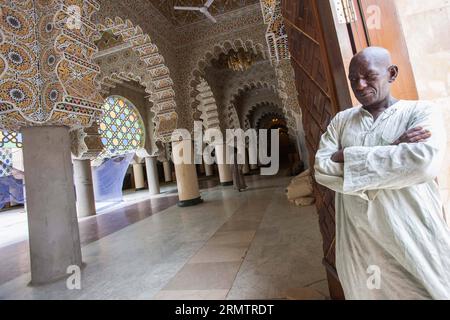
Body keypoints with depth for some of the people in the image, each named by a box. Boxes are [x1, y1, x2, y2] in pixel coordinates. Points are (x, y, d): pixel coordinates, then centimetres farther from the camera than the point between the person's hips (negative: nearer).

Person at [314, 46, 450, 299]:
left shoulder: (421, 112, -2)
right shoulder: (341, 120, 6)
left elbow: (423, 163, -23)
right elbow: (321, 169, -9)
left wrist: (348, 155, -16)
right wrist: (390, 152, -15)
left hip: (413, 242, -3)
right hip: (358, 244, 4)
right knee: (364, 292, 19)